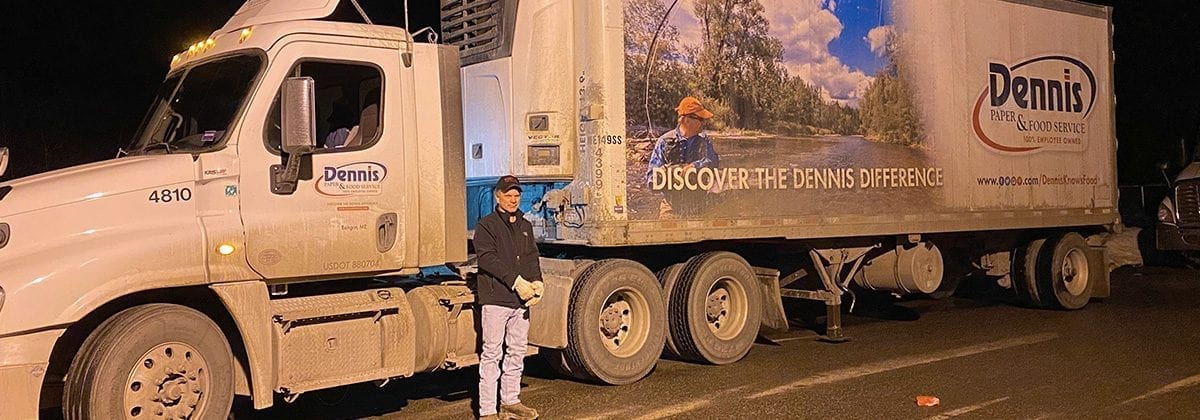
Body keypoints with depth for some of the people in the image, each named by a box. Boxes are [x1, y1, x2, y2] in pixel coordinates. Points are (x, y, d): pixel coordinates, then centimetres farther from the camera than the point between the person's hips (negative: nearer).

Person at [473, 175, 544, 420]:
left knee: (517, 352, 13)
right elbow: (488, 258, -13)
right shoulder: (486, 225, -3)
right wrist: (516, 281, -19)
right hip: (495, 299, -6)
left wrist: (537, 283, -6)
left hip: (521, 300, 7)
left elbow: (532, 257, 13)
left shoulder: (525, 226, 17)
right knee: (491, 354, -4)